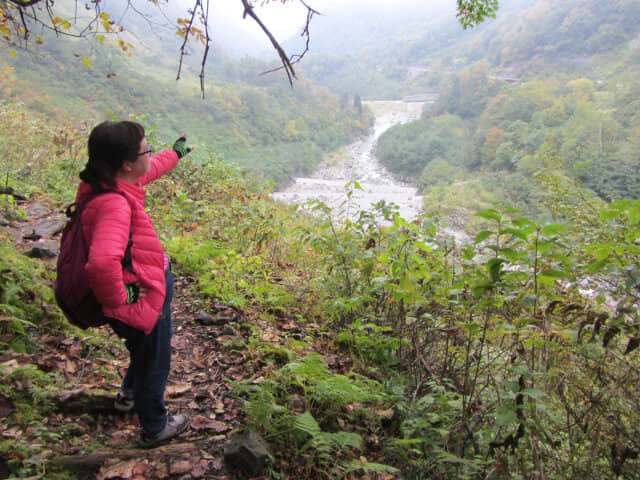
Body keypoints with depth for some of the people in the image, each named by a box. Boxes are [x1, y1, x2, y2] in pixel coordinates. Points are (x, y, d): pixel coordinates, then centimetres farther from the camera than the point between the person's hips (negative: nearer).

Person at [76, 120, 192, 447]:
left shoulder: (113, 183, -5)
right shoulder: (114, 204, -35)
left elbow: (150, 170, 18)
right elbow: (102, 263, -51)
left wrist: (175, 153, 36)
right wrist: (119, 300, -32)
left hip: (151, 288, 10)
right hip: (145, 302, -9)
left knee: (144, 353, 35)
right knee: (154, 364, 17)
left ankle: (130, 395, 63)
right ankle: (155, 428, 43)